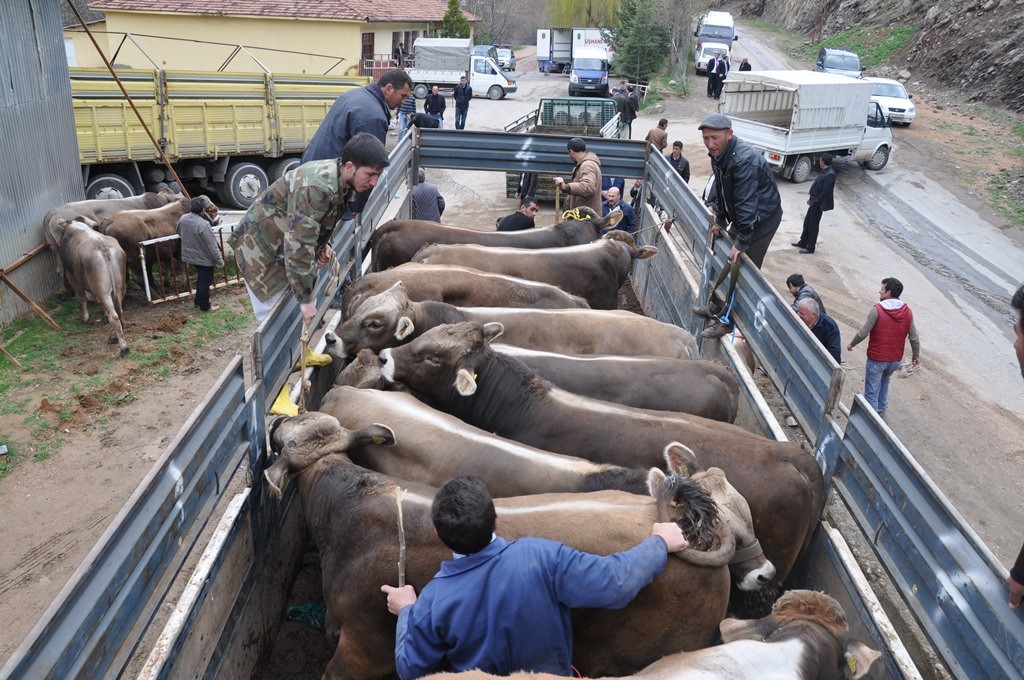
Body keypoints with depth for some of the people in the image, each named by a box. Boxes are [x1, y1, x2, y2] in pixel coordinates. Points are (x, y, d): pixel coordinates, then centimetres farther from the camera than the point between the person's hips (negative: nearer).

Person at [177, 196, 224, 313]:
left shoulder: (183, 219, -6)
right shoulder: (203, 224, -29)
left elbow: (179, 232, 15)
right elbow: (212, 245, -24)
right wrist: (219, 261, -16)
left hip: (190, 255, 8)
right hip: (204, 258, -8)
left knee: (200, 279, 25)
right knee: (205, 282, 8)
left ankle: (198, 301, 37)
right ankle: (204, 306, 20)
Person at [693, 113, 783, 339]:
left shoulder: (744, 161, -33)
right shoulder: (719, 154, -4)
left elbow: (747, 205, -33)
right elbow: (719, 189, 10)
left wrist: (742, 242, -29)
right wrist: (719, 220, 7)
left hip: (761, 219, -9)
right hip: (741, 217, 9)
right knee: (726, 264, 18)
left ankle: (727, 321, 7)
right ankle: (716, 306, 35)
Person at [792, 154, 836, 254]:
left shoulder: (830, 175, -23)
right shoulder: (825, 171, 7)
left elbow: (825, 192, -25)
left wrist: (815, 202, -19)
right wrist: (811, 197, 14)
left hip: (818, 204, -10)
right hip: (815, 201, 10)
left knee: (813, 225, 1)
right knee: (807, 222, 18)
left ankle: (810, 247, 13)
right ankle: (803, 243, 31)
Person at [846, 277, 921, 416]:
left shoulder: (877, 310, -18)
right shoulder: (907, 312, -3)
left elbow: (863, 333, -14)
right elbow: (914, 338, 2)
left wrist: (852, 344, 4)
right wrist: (916, 355, 17)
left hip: (876, 359, -6)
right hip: (896, 359, 6)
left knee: (872, 391, 2)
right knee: (884, 381, 31)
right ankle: (881, 408, 42)